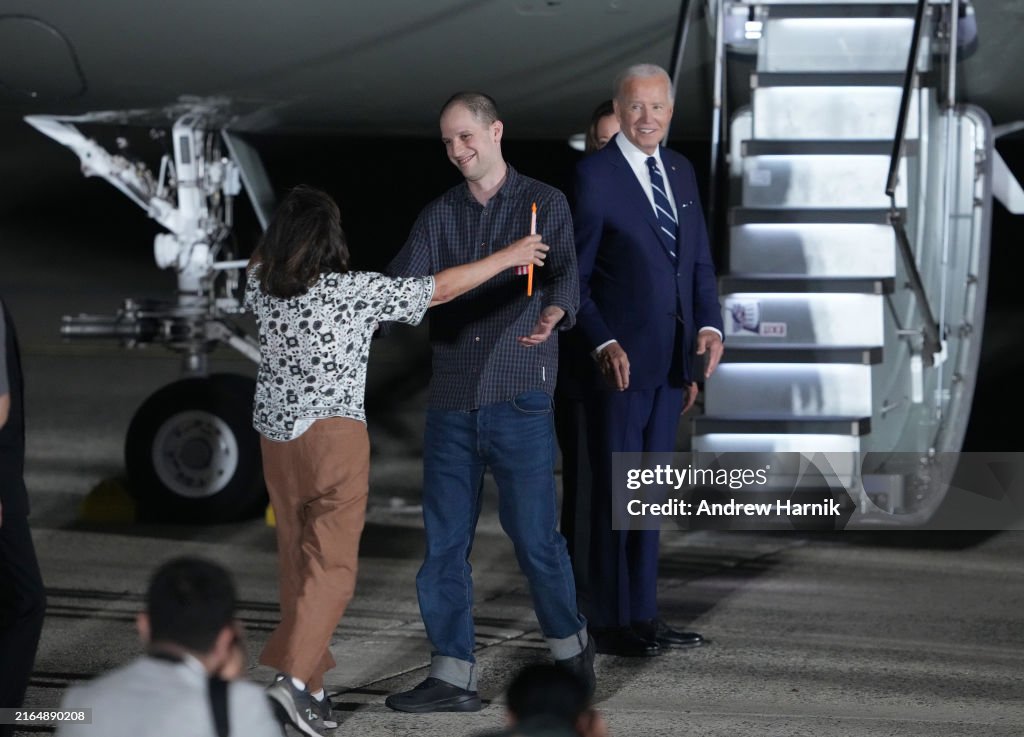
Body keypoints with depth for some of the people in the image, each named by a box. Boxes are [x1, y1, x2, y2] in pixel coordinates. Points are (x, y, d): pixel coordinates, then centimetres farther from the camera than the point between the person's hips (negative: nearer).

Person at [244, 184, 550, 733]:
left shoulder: (261, 289, -1)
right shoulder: (354, 291, -14)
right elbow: (443, 288, -8)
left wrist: (282, 225, 43)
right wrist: (508, 257, 3)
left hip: (276, 437, 6)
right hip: (334, 436, -6)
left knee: (297, 562, 14)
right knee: (332, 565, -4)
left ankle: (308, 687, 17)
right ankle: (294, 676, -20)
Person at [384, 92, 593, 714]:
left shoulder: (544, 204, 4)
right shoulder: (438, 216, 12)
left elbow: (567, 271, -8)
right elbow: (402, 286, 2)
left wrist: (553, 313, -30)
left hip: (520, 396, -4)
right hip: (451, 399, 4)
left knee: (535, 535, -2)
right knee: (445, 541, 2)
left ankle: (571, 644, 21)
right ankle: (454, 677, 6)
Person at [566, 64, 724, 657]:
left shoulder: (681, 172, 12)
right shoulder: (596, 175, -8)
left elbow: (699, 261, 15)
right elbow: (574, 275, -10)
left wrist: (710, 326, 0)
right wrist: (603, 345, -20)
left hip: (672, 359, 6)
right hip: (621, 359, -6)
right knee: (615, 491, -1)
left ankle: (644, 614, 18)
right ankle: (611, 624, 4)